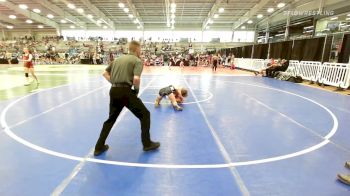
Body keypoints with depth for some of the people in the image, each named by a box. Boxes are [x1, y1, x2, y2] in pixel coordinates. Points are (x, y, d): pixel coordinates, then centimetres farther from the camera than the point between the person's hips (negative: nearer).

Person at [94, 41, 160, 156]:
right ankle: (147, 144, 15)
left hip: (114, 91, 7)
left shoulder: (118, 59, 18)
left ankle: (99, 147, 27)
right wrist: (136, 89, -1)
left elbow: (105, 73, 20)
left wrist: (114, 83, 17)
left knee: (111, 119, 21)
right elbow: (136, 79, -19)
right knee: (145, 114, 9)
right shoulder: (137, 61, -2)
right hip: (126, 91, -7)